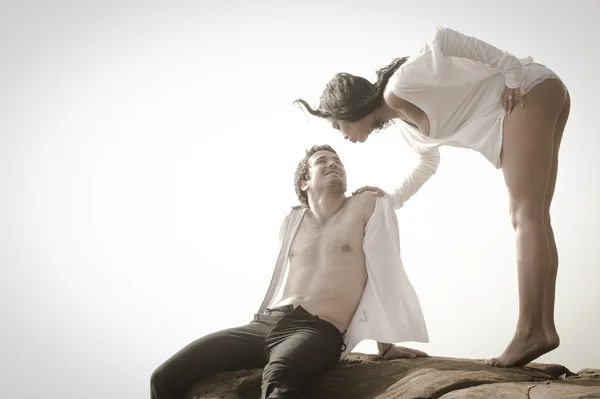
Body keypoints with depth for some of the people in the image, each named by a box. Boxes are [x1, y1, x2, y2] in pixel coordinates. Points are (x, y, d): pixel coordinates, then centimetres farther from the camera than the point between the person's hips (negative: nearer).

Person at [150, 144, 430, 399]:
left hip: (318, 332, -6)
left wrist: (386, 344, 1)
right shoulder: (292, 221, 22)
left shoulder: (370, 206, 7)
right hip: (263, 325, 6)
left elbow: (384, 275, 4)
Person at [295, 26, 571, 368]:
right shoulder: (404, 125, 16)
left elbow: (445, 40, -21)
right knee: (533, 216, 2)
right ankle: (545, 327, 0)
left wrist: (513, 75, -22)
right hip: (532, 99, 9)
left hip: (531, 91, -9)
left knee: (524, 214, -15)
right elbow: (429, 162, 31)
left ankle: (530, 332, -18)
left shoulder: (395, 90, -12)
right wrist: (392, 198, 30)